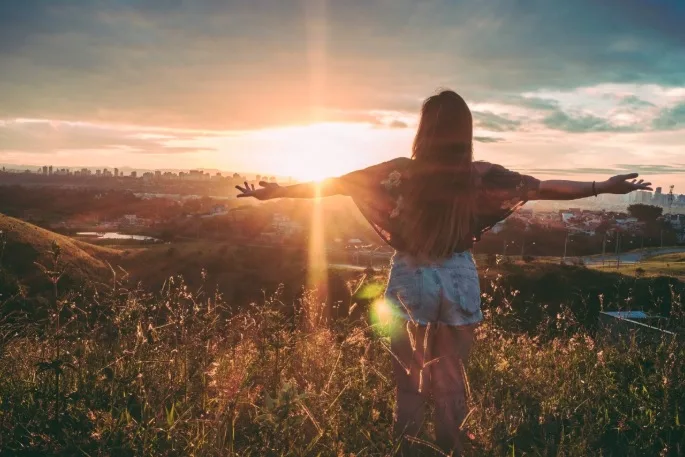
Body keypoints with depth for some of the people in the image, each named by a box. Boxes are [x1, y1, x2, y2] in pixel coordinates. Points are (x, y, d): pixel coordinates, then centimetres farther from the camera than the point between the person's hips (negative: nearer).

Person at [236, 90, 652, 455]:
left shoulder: (402, 172, -12)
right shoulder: (482, 177, -9)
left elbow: (337, 182, -6)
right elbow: (545, 187, 0)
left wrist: (276, 191, 5)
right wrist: (606, 187, 13)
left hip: (411, 282, -1)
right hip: (459, 283, 1)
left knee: (409, 378, 14)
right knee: (452, 379, 14)